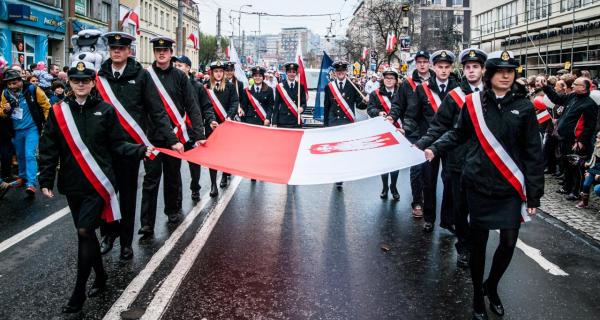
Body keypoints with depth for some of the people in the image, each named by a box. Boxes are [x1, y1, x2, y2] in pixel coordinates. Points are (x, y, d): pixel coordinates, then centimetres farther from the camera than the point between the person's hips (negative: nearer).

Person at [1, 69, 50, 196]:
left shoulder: (32, 90, -14)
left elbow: (46, 106, -4)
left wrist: (47, 122, -3)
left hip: (31, 128, -4)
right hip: (16, 130, 5)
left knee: (30, 155, -14)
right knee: (20, 155, 18)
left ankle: (31, 183, -14)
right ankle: (23, 176, 39)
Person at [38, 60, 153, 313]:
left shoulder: (105, 110, -1)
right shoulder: (58, 112, 3)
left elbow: (118, 144, 1)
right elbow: (48, 149, 4)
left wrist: (141, 150, -14)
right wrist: (46, 180, 1)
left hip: (98, 183, -3)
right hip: (72, 185, 3)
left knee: (85, 231, -8)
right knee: (86, 232, 12)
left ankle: (79, 292, 4)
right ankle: (100, 277, 31)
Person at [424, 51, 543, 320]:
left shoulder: (524, 106, -3)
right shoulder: (474, 102, -3)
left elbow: (533, 153, -1)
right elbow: (458, 134, 10)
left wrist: (534, 195, -3)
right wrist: (435, 149, -7)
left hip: (511, 187, 0)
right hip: (479, 184, 0)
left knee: (509, 242, 2)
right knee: (478, 241, 7)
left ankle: (491, 286, 32)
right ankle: (478, 296, 28)